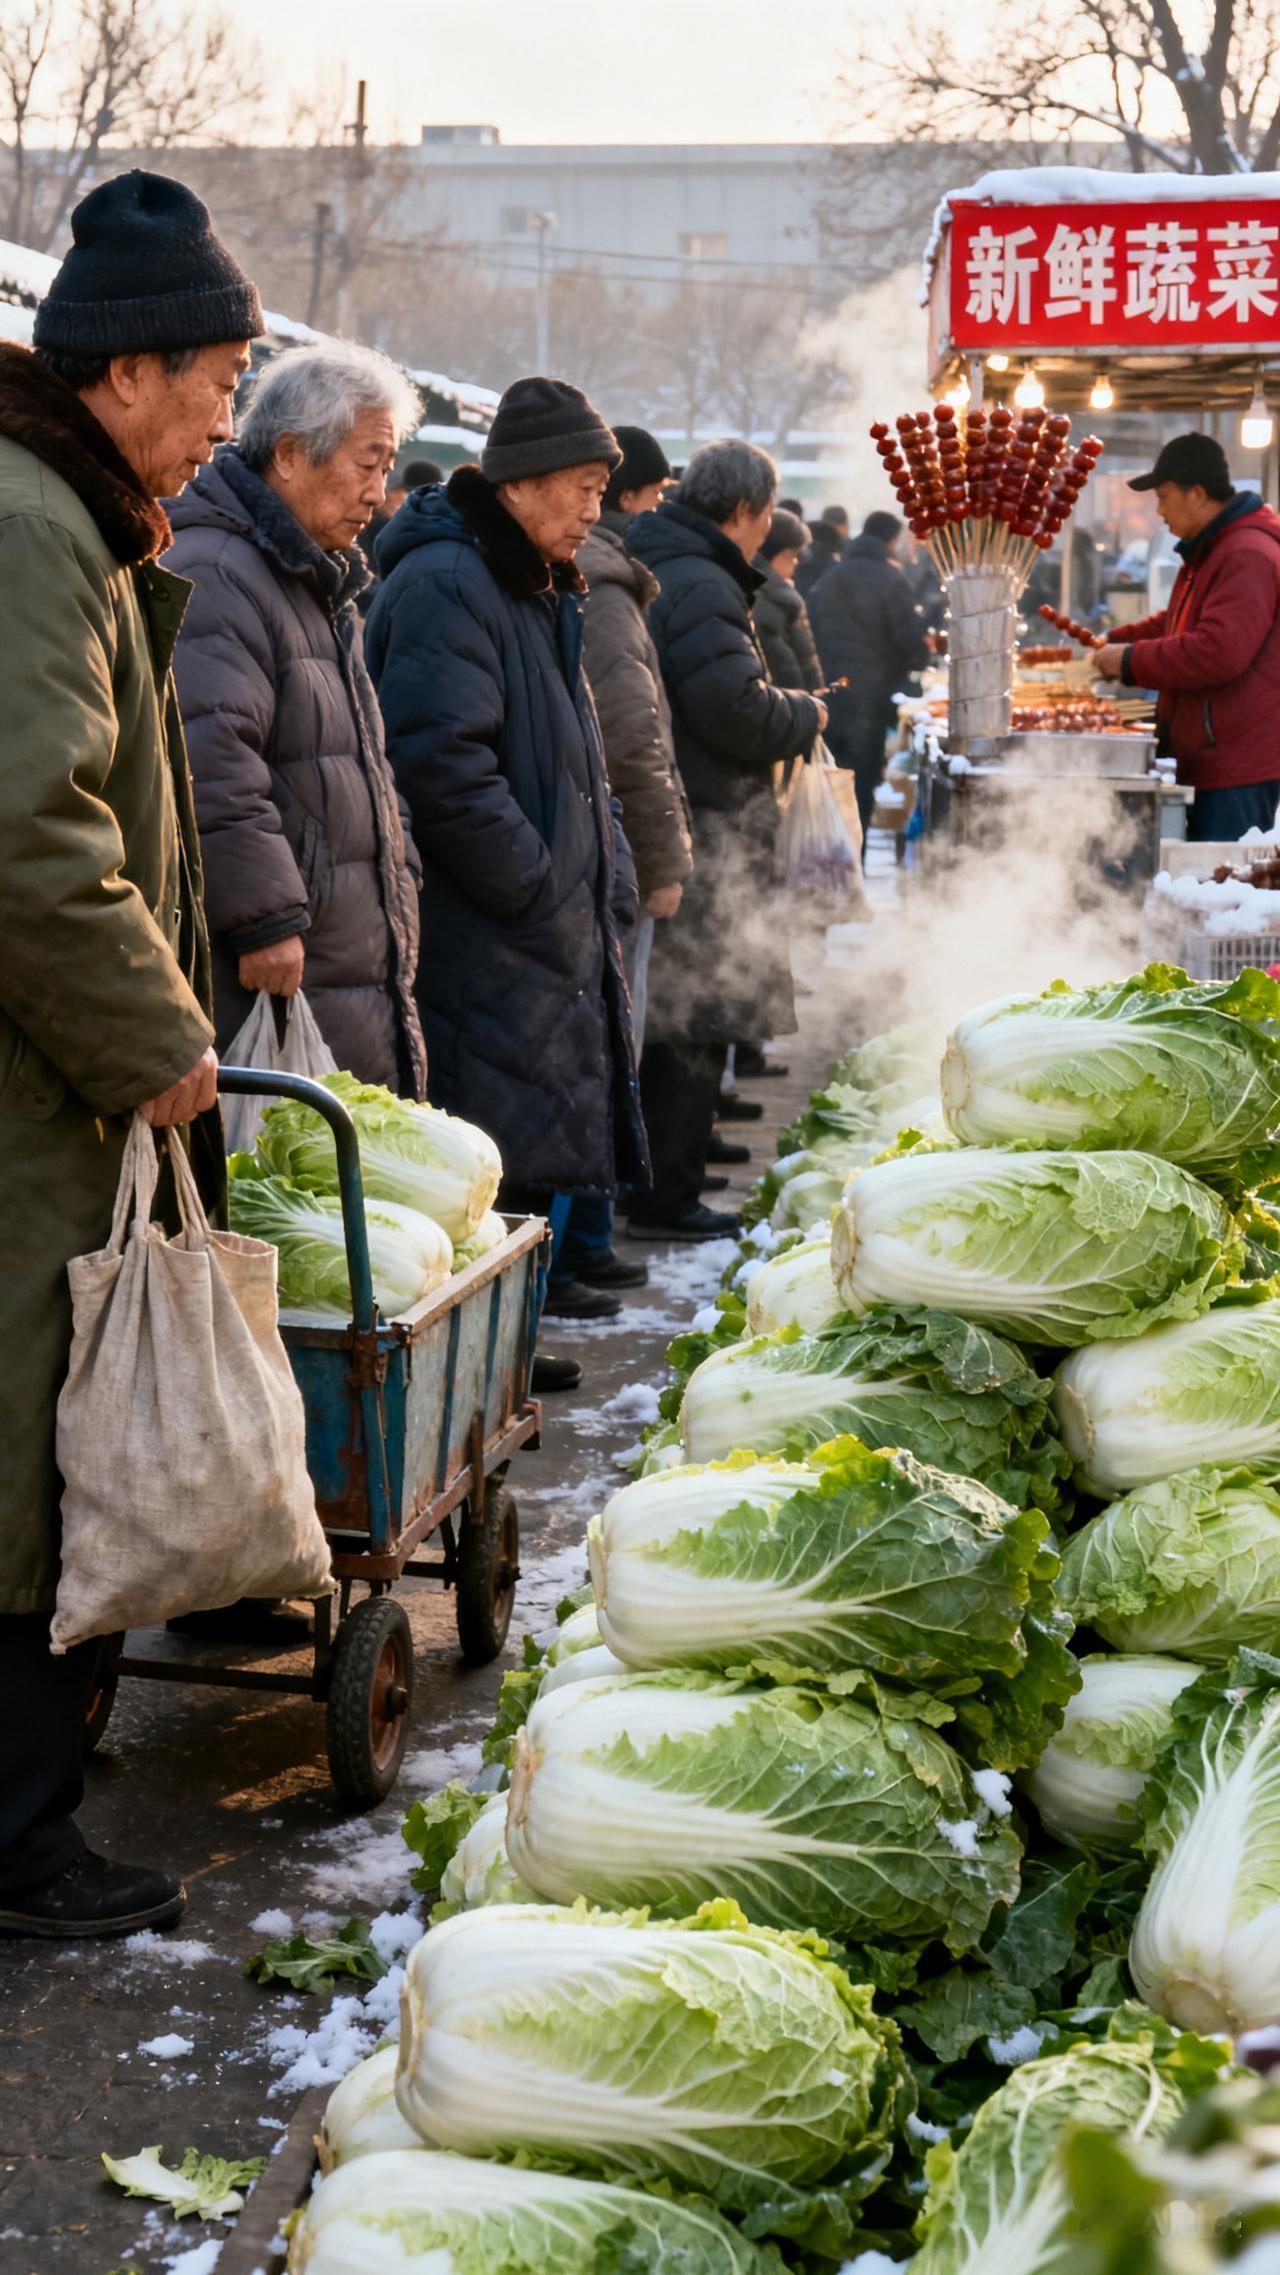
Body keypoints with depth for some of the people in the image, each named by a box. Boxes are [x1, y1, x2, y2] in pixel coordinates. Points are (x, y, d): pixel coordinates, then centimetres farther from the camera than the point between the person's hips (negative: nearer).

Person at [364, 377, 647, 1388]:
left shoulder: (538, 589, 19)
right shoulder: (444, 585, -14)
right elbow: (443, 765, -23)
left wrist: (604, 880, 16)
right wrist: (540, 888, -18)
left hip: (554, 936, 10)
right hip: (483, 949, -10)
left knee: (535, 1155, 14)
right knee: (491, 1170, -7)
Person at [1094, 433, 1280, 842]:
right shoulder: (1209, 550, 17)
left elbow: (1219, 653, -28)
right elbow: (1177, 622, 31)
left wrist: (1131, 660, -17)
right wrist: (1118, 641, 14)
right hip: (1207, 762, 11)